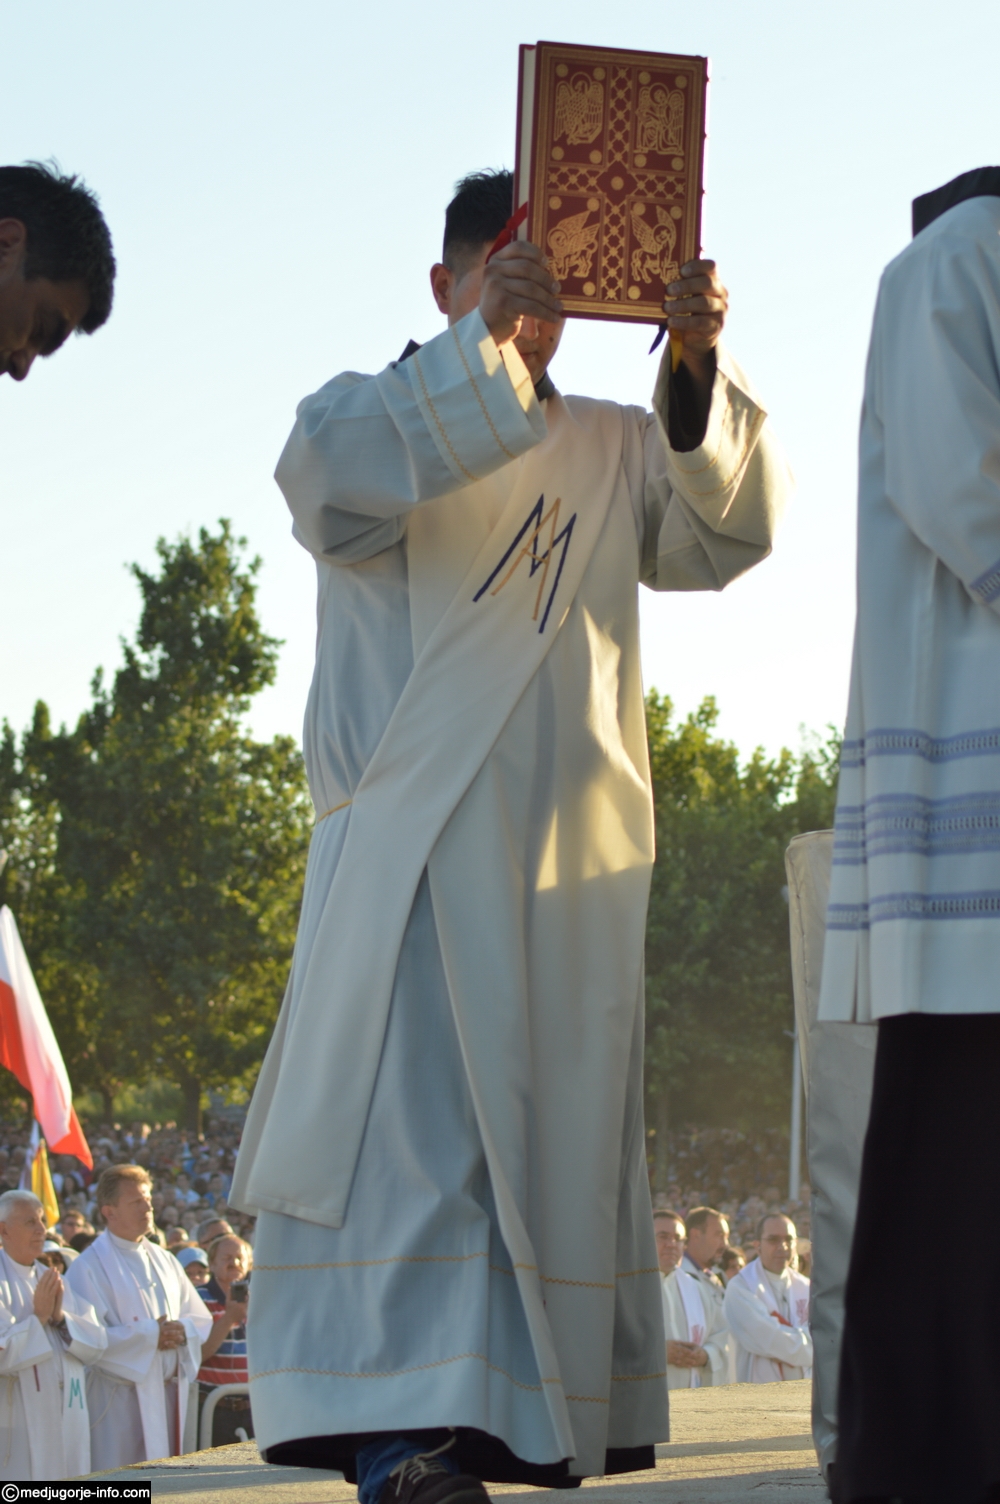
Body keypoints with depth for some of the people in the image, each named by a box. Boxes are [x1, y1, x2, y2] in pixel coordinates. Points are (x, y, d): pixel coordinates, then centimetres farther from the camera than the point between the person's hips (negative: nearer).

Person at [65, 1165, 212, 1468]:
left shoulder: (164, 1261, 15)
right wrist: (150, 1335, -17)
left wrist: (183, 1329, -8)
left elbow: (201, 1319, 15)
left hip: (169, 1395, 6)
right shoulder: (90, 1267, -7)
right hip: (121, 1398, -6)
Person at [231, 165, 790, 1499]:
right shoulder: (375, 408, 10)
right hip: (416, 830, -4)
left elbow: (726, 532, 3)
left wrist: (701, 372, -13)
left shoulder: (616, 449, 20)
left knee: (556, 1122, 1)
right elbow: (332, 475, -13)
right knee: (407, 1102, -15)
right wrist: (478, 341, -23)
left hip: (570, 852, 4)